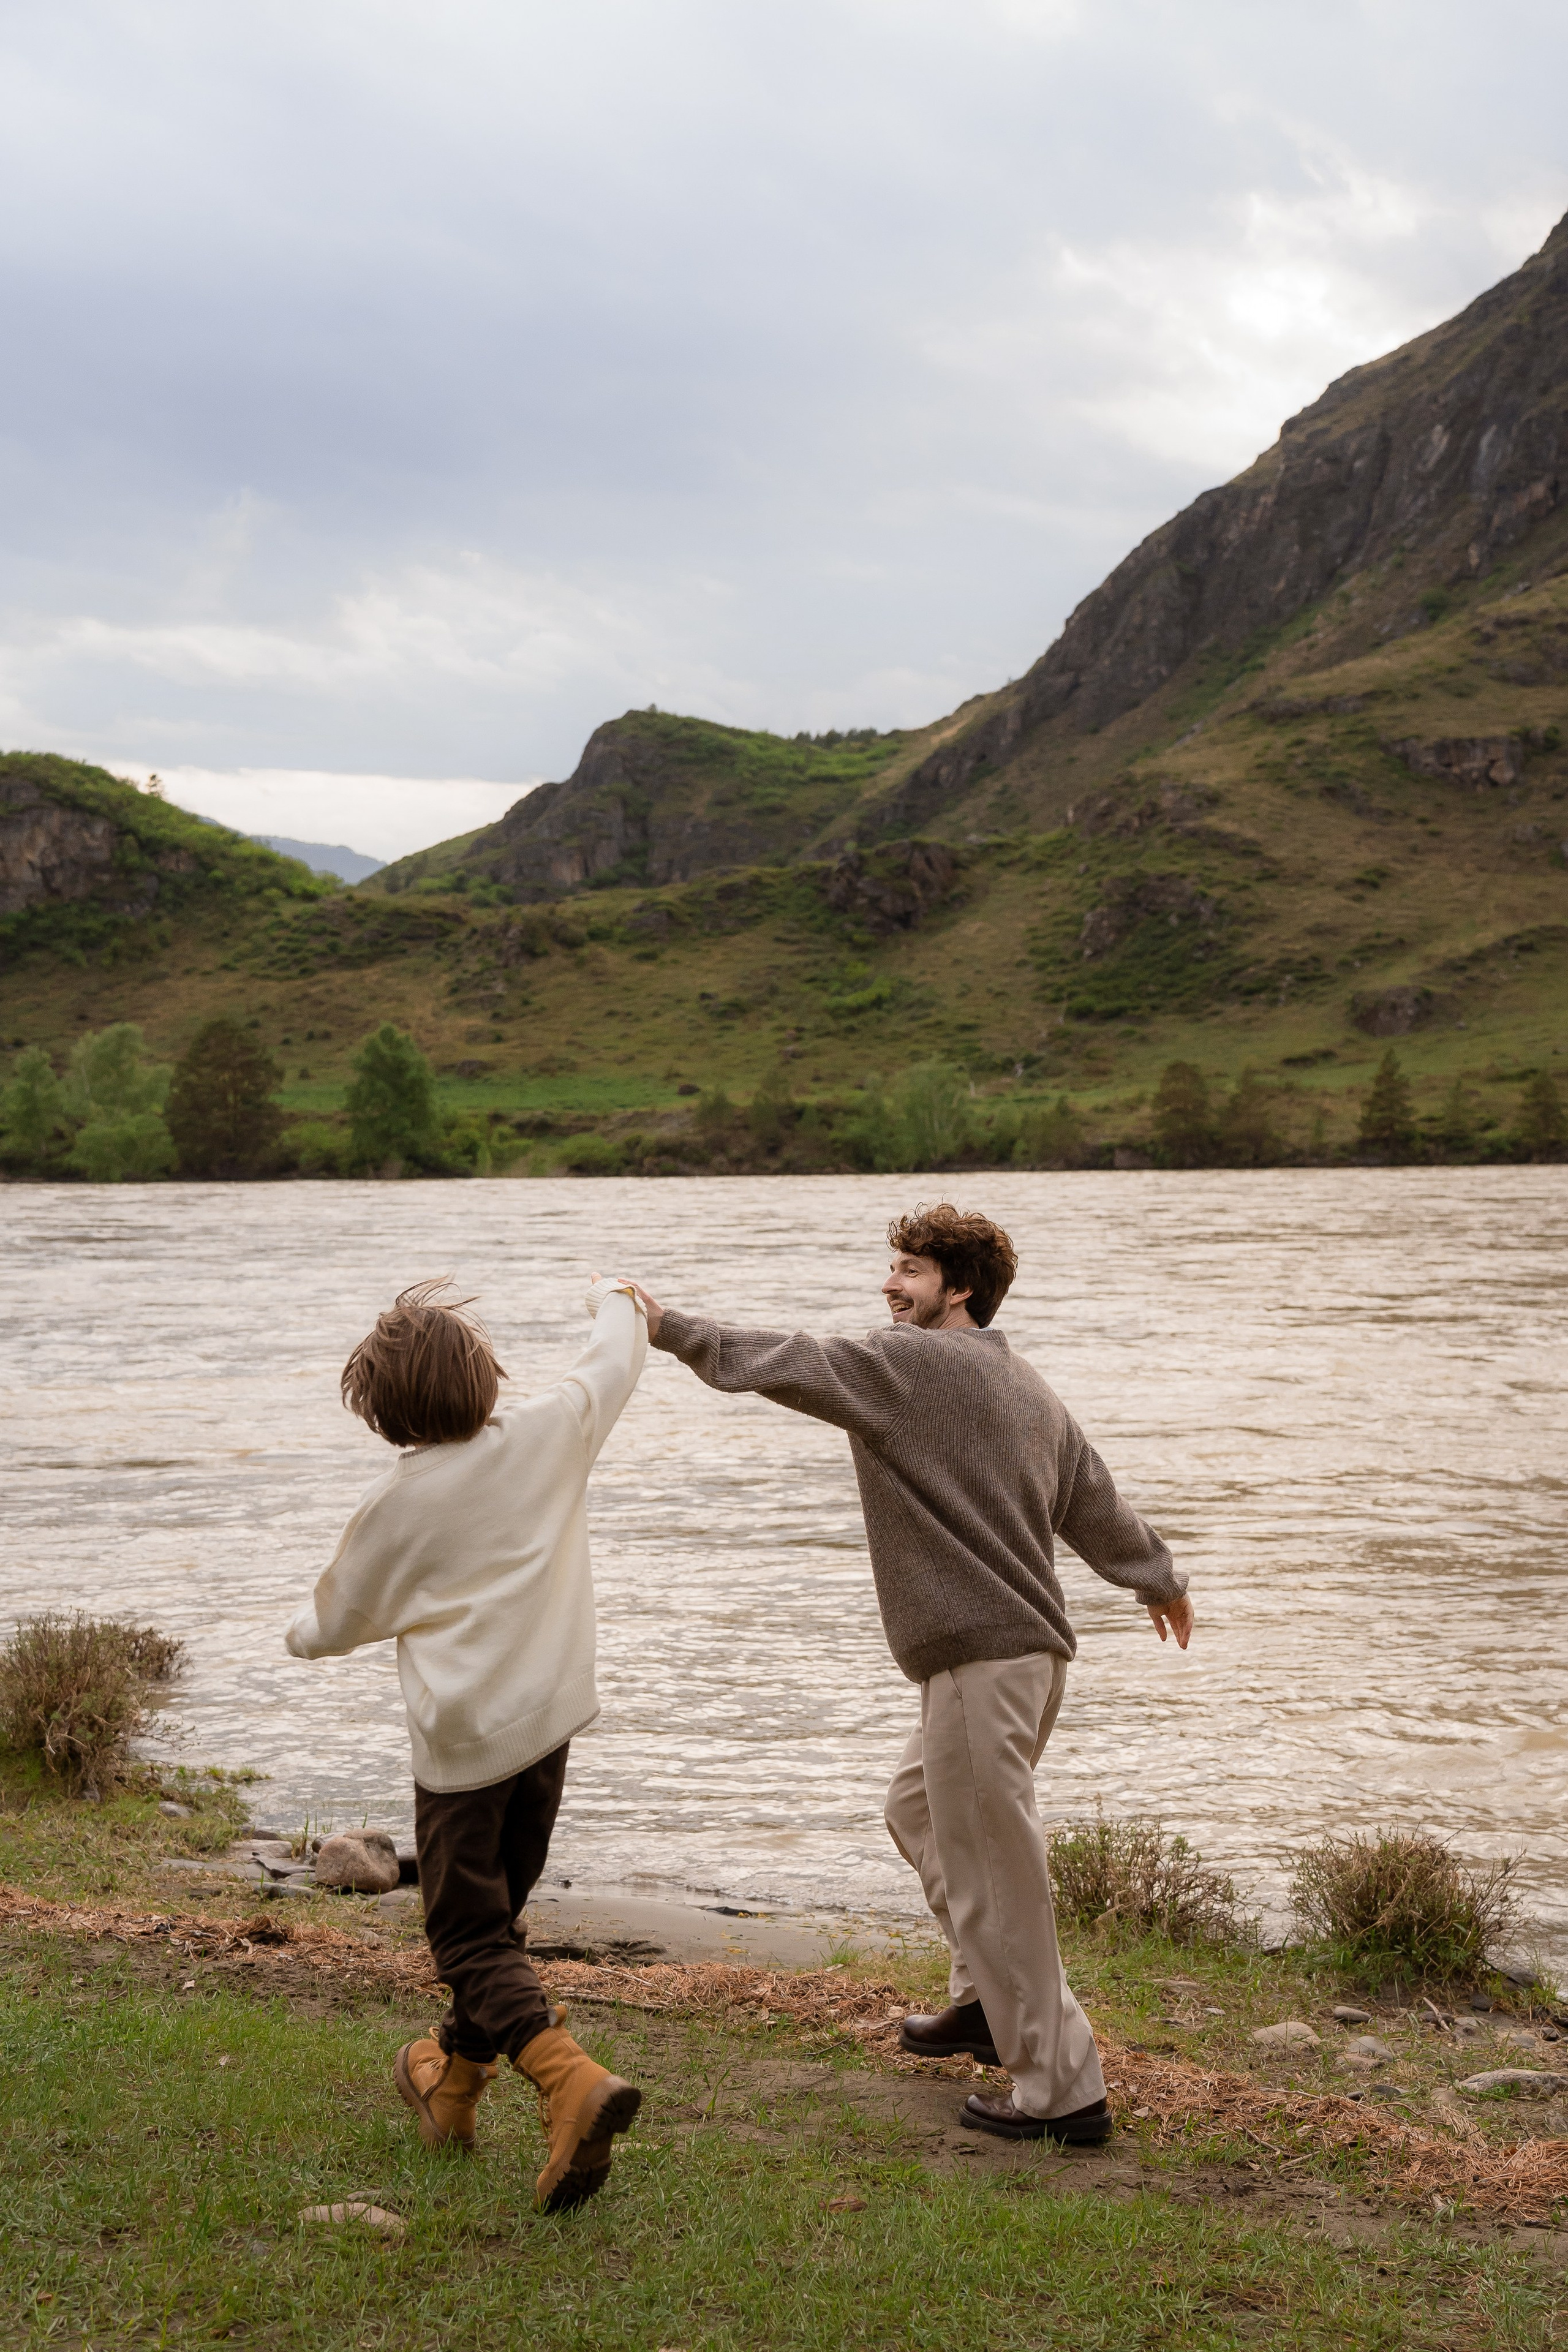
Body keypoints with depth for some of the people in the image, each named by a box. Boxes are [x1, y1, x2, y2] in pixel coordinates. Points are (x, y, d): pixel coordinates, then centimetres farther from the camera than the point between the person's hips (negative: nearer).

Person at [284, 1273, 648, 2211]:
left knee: (472, 1938, 0)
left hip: (462, 1738, -4)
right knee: (495, 1913, 20)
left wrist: (304, 1633, 31)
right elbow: (619, 1357, 17)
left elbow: (342, 1622, 7)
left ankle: (574, 2080, -22)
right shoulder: (551, 1432, -3)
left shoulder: (396, 1505, -8)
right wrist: (615, 1298, 39)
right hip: (548, 1720, 4)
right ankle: (454, 2083, 37)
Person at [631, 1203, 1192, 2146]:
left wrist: (667, 1325, 0)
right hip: (1032, 1647, 10)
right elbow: (1095, 1501, 25)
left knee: (995, 1877, -3)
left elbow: (783, 1363, -11)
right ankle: (987, 2000, 35)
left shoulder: (917, 1363, -12)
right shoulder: (1029, 1389, 15)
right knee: (919, 1807, 27)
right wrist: (1159, 1578, 41)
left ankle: (1061, 2090, 4)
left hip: (982, 1657, -10)